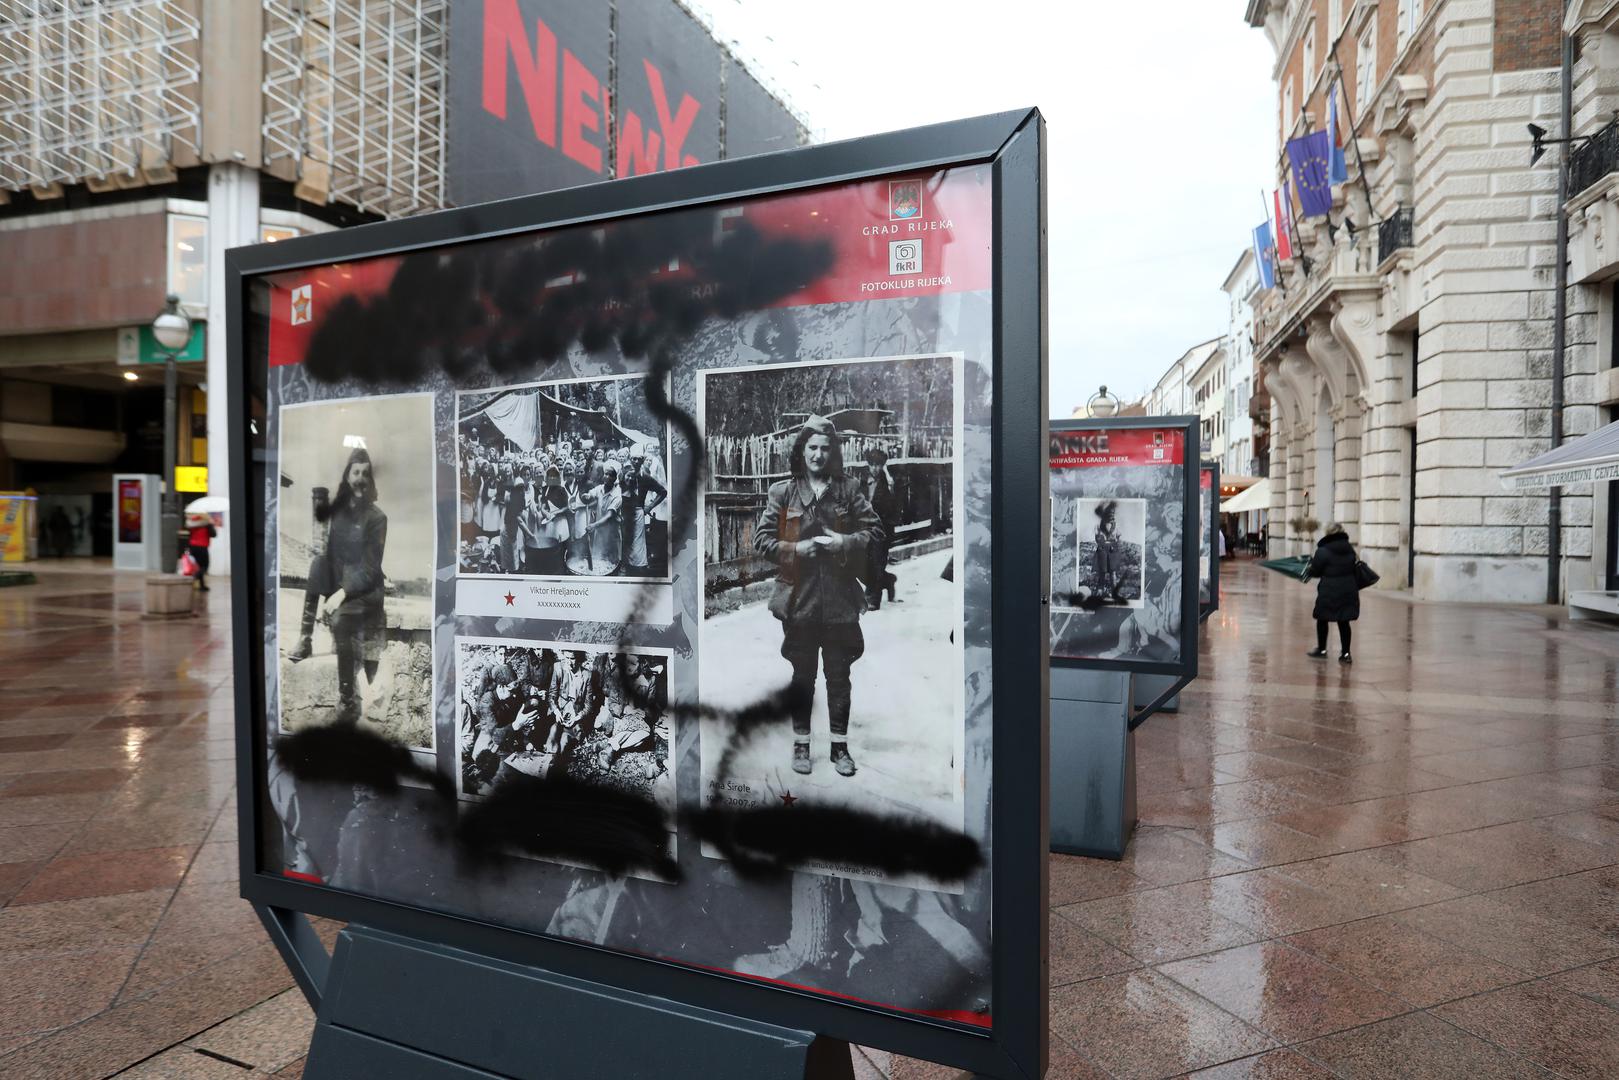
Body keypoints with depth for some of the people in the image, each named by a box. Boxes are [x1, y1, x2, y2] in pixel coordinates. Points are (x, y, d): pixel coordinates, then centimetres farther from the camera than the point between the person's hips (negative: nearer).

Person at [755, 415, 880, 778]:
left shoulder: (848, 489, 3)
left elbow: (874, 528, 5)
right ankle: (801, 743, 27)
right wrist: (796, 550, -14)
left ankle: (840, 744, 24)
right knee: (803, 675, 12)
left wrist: (846, 542, -11)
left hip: (840, 599, 1)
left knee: (839, 675, 10)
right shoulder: (782, 492, 0)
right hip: (799, 598, -1)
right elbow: (761, 539, 0)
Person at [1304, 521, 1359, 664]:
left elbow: (1314, 572, -7)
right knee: (1344, 622, 9)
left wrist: (1308, 569, 12)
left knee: (1322, 620, 12)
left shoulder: (1323, 551, -12)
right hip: (1348, 591, 5)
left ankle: (1321, 650, 20)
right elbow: (1354, 568, 11)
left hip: (1329, 592, -5)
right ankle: (1346, 653, 9)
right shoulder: (1350, 549, 6)